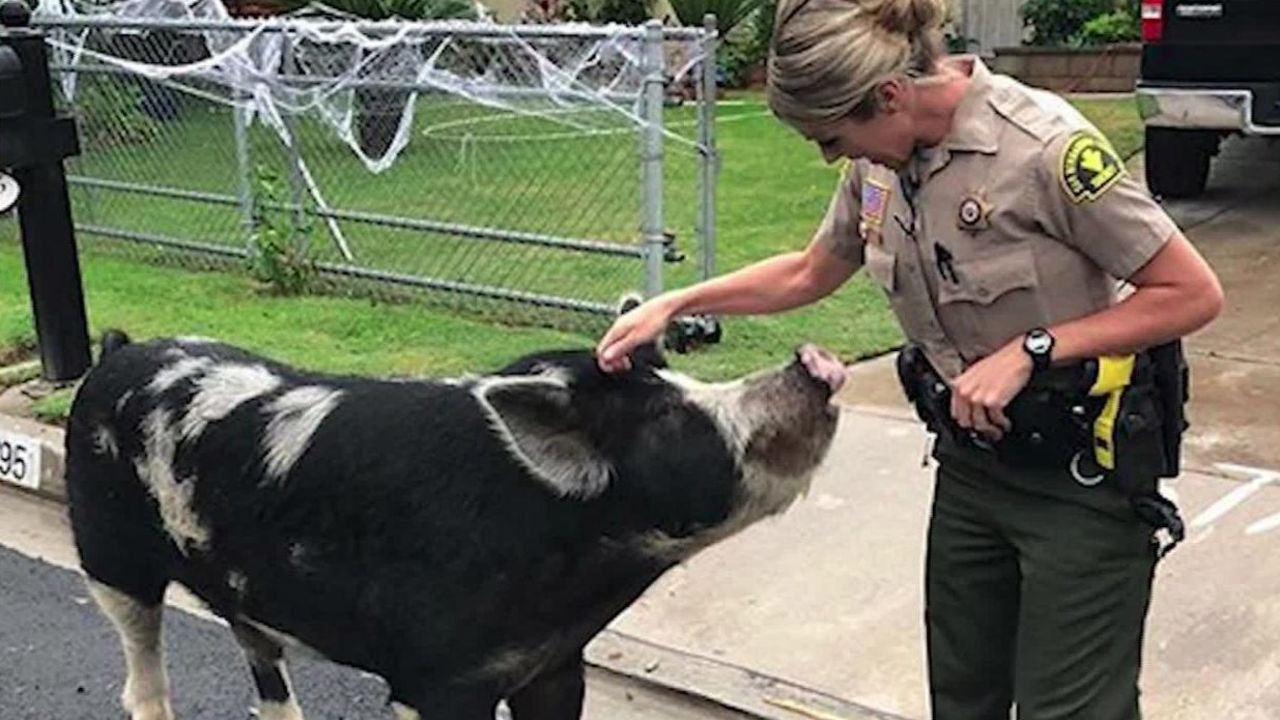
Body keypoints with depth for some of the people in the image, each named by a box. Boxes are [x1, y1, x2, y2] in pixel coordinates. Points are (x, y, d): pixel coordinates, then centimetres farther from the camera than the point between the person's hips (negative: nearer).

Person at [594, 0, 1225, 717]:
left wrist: (1030, 350, -24)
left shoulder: (1045, 146, -24)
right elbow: (809, 274, 15)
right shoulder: (882, 161, -2)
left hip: (1079, 475, -6)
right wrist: (676, 303, 7)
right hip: (971, 461, 6)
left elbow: (1194, 293, -18)